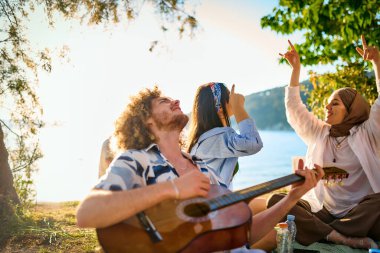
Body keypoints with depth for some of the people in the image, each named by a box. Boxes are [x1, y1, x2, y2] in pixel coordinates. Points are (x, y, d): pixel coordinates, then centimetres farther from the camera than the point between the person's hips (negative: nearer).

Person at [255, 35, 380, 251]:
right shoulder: (319, 134, 14)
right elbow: (294, 108, 15)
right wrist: (296, 68, 11)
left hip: (358, 212, -3)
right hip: (321, 211, 3)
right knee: (276, 201, -22)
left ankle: (323, 233, -28)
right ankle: (337, 236, -31)